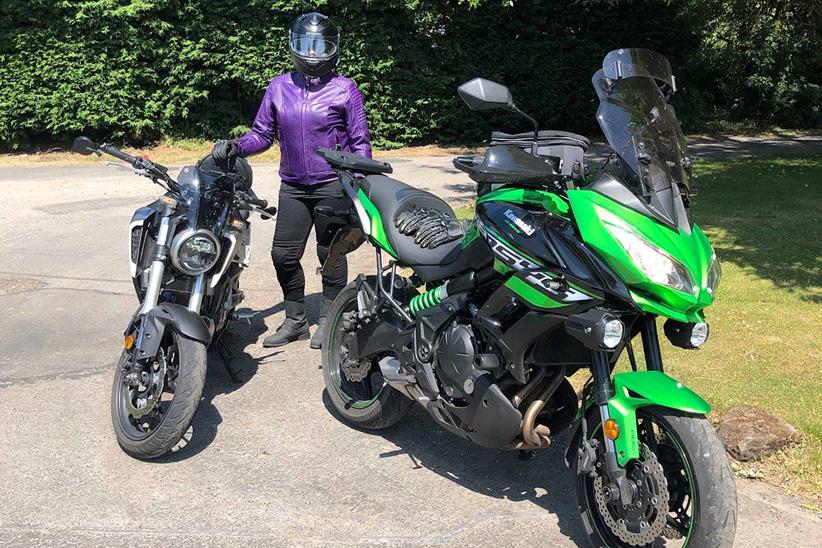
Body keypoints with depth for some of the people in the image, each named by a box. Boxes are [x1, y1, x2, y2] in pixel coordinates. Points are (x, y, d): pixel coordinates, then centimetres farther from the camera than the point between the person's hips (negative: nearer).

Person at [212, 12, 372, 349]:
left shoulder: (344, 89, -1)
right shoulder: (279, 87, 8)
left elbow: (360, 142, 0)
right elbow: (262, 133, 11)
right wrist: (236, 147, -8)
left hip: (332, 185, -4)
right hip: (292, 186, 4)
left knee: (330, 255, 5)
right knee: (283, 255, 4)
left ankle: (328, 320, 20)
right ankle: (295, 321, 21)